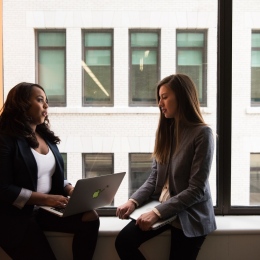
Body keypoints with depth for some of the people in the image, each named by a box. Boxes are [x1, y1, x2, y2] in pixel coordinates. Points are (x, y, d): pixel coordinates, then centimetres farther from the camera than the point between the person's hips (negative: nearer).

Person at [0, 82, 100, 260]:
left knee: (90, 218, -15)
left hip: (46, 210, 6)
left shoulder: (46, 136, 11)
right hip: (17, 215, -6)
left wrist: (70, 189, -6)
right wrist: (46, 198, -20)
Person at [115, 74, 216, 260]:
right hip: (160, 208, 5)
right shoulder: (166, 130, 6)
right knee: (124, 241, -11)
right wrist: (134, 201, -10)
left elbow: (196, 190, -18)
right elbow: (154, 177, 6)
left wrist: (158, 212, -23)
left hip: (189, 215, -5)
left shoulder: (202, 134, -15)